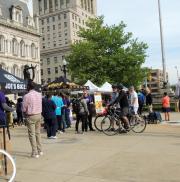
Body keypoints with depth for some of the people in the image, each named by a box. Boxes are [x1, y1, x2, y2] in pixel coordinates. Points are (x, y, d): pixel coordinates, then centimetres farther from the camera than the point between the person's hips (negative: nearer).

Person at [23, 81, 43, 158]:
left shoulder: (27, 96, -14)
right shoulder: (39, 95, 3)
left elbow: (24, 109, -9)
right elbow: (40, 105, 8)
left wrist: (26, 112, 10)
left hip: (31, 116, -6)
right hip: (39, 115, 6)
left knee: (32, 134, 1)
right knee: (38, 133, 17)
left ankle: (35, 153, 3)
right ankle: (40, 150, 25)